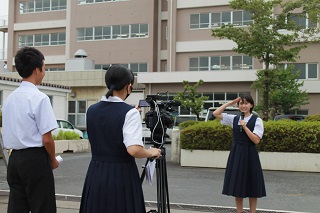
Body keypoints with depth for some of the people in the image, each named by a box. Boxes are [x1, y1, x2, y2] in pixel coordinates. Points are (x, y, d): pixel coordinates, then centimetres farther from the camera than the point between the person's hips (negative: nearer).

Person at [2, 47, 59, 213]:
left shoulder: (9, 98, 10)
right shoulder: (40, 98, -13)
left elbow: (8, 134, 14)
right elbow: (46, 138, -16)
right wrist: (53, 160, 0)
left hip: (14, 158, 7)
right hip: (35, 160, -7)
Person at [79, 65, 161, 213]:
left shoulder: (91, 110, 3)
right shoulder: (130, 113, -14)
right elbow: (134, 150, -23)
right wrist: (151, 153, -3)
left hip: (95, 174, 5)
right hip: (122, 176, -5)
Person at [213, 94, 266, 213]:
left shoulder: (256, 120, -4)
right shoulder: (234, 119, 7)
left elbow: (256, 140, -12)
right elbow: (216, 114, 2)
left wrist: (244, 126, -15)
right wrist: (230, 103, 0)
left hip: (249, 155, -3)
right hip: (236, 154, 4)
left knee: (251, 188, 5)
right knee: (237, 187, 7)